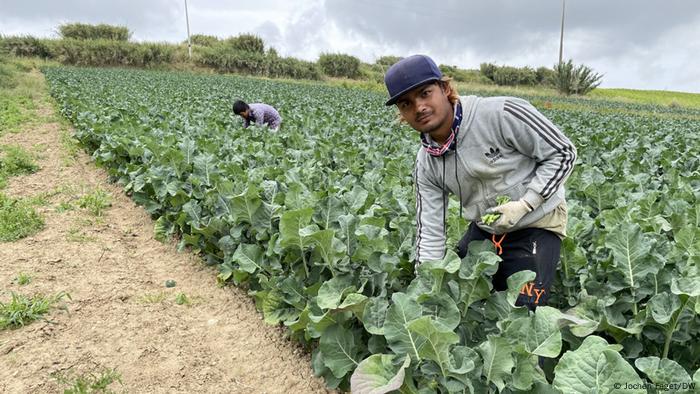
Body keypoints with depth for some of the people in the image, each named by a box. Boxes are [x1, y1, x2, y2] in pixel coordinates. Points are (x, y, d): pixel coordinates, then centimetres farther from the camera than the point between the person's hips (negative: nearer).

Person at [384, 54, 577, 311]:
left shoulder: (501, 114, -26)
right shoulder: (426, 164, -9)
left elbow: (563, 153, -15)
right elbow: (430, 233, -7)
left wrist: (524, 205, -24)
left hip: (536, 224, -5)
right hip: (483, 229, 5)